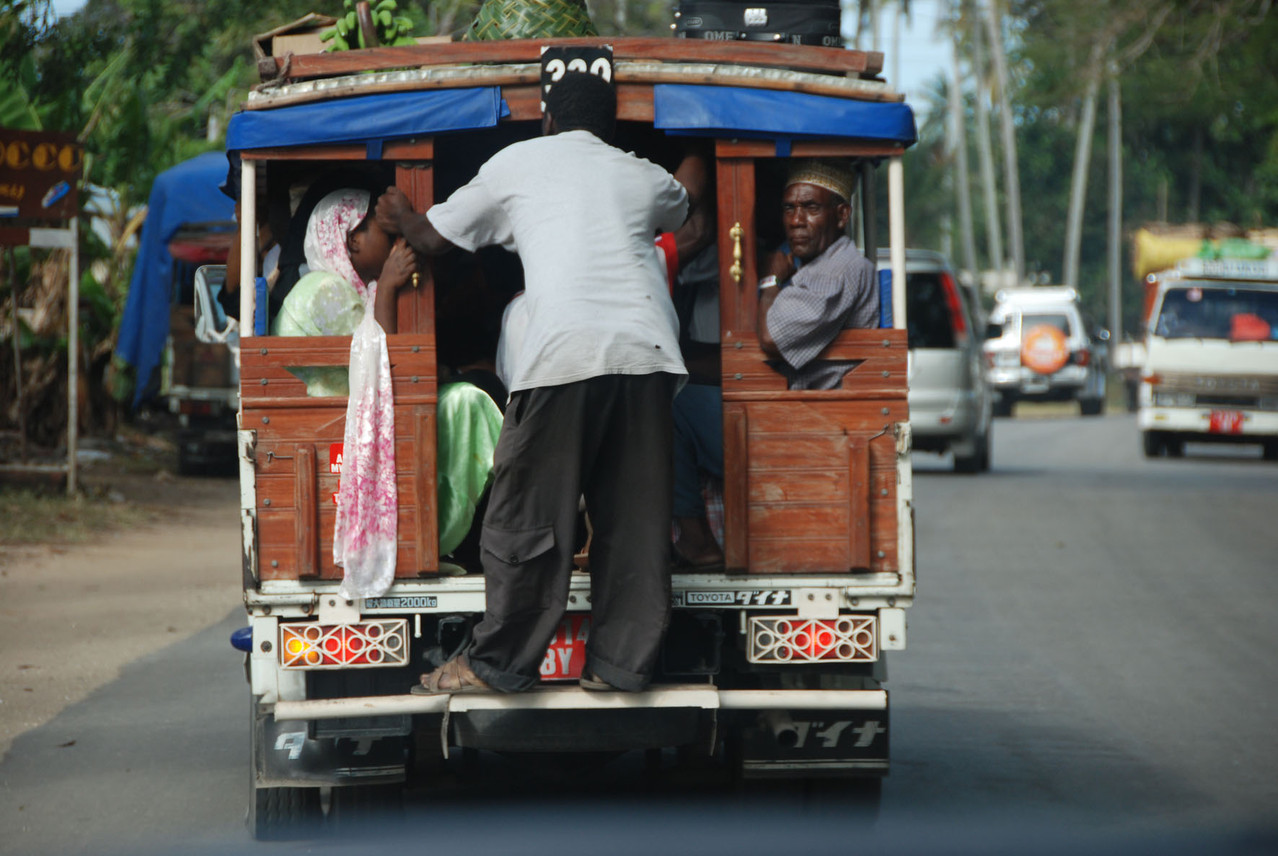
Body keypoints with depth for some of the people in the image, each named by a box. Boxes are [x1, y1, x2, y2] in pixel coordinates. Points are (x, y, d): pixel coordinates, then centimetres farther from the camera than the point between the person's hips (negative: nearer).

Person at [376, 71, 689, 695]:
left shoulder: (519, 162, 18)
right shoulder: (645, 177, 25)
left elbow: (433, 237, 27)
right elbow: (682, 209, 51)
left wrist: (401, 218, 49)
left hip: (565, 355, -3)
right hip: (647, 351, 3)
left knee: (529, 515, 2)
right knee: (634, 516, 8)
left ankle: (497, 663, 6)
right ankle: (622, 661, 10)